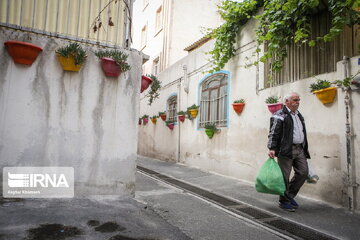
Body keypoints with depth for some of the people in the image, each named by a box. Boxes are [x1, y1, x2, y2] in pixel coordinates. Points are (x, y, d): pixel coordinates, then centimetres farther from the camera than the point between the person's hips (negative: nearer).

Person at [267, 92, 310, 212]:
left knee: (303, 172, 5)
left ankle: (290, 195, 23)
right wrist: (272, 148, -22)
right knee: (285, 176, -1)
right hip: (286, 150, -8)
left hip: (300, 149, 8)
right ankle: (284, 201, 14)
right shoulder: (279, 115, -6)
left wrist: (305, 148, 24)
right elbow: (273, 133, -13)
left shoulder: (299, 115, 20)